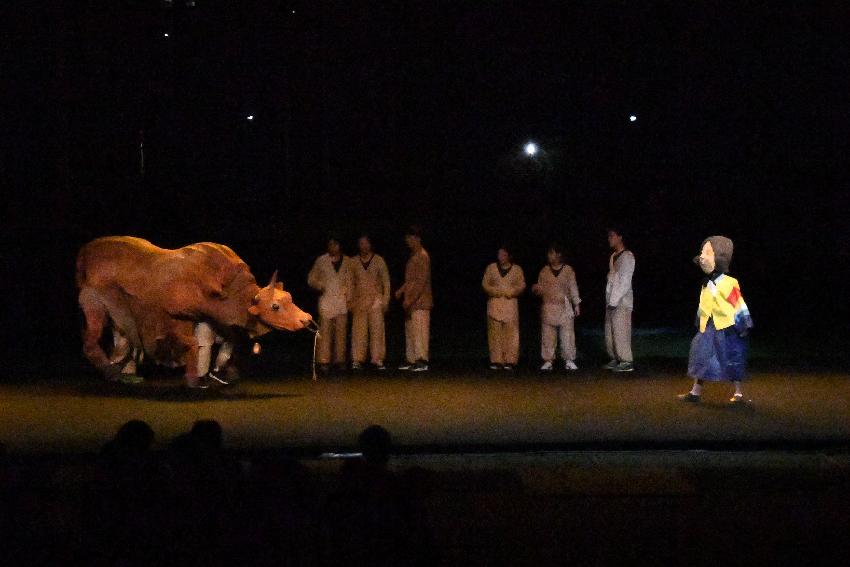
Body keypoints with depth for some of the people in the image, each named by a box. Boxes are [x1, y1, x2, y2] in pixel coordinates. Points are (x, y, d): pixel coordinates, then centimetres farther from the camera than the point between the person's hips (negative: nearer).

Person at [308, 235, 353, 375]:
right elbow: (311, 279, 9)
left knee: (341, 331, 1)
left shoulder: (346, 261, 11)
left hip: (341, 300, 3)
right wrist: (320, 286, -10)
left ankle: (339, 360, 7)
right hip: (326, 299, -3)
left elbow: (349, 281, 15)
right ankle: (324, 362, -8)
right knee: (325, 330, -8)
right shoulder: (321, 261, 4)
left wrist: (349, 298, 8)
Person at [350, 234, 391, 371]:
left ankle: (378, 360, -4)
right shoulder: (354, 262, 9)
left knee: (377, 329, -6)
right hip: (359, 300, 2)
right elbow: (351, 283, 13)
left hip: (375, 299, -1)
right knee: (358, 330, -3)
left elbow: (386, 281, 4)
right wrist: (350, 302, 7)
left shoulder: (379, 260, 4)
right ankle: (357, 360, -1)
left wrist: (385, 300, -2)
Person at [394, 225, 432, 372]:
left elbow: (421, 281, -18)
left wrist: (410, 299, -20)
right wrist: (401, 291, 12)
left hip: (420, 301, -10)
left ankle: (422, 361, -8)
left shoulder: (422, 256, -13)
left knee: (419, 331, -9)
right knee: (409, 331, 11)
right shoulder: (412, 256, 17)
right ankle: (410, 360, 17)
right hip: (411, 302, 10)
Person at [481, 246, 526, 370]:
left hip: (510, 303, 0)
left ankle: (510, 361, -4)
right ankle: (496, 361, -2)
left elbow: (522, 285, 5)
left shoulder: (517, 269, 9)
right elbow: (485, 283, 7)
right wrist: (494, 291, -11)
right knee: (495, 333, -4)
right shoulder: (491, 268, 11)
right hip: (494, 303, 1)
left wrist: (512, 292, -13)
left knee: (511, 332, -6)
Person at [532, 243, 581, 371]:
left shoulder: (568, 270, 3)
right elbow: (540, 288, 12)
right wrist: (536, 289, -11)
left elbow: (573, 288, 5)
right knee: (548, 335, 0)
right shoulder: (544, 271, 8)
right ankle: (548, 361, 5)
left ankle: (569, 361, 2)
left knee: (567, 335, -4)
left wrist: (576, 304, 2)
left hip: (565, 307, -2)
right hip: (548, 307, 2)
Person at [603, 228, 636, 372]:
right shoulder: (613, 256, 18)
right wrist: (609, 300, 10)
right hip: (612, 300, 9)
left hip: (622, 301, -9)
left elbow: (625, 281, -14)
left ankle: (626, 362, -6)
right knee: (609, 332, 9)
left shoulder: (626, 256, -9)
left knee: (620, 331, -10)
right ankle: (615, 359, 16)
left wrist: (614, 301, -17)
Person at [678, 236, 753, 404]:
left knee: (732, 360, 2)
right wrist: (700, 323, 24)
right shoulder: (707, 285, 9)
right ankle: (696, 391, 13)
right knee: (701, 356, 5)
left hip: (727, 329, -7)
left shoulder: (729, 283, -13)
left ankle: (738, 393, 12)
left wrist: (743, 327, -11)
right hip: (708, 328, 7)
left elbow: (739, 305, -11)